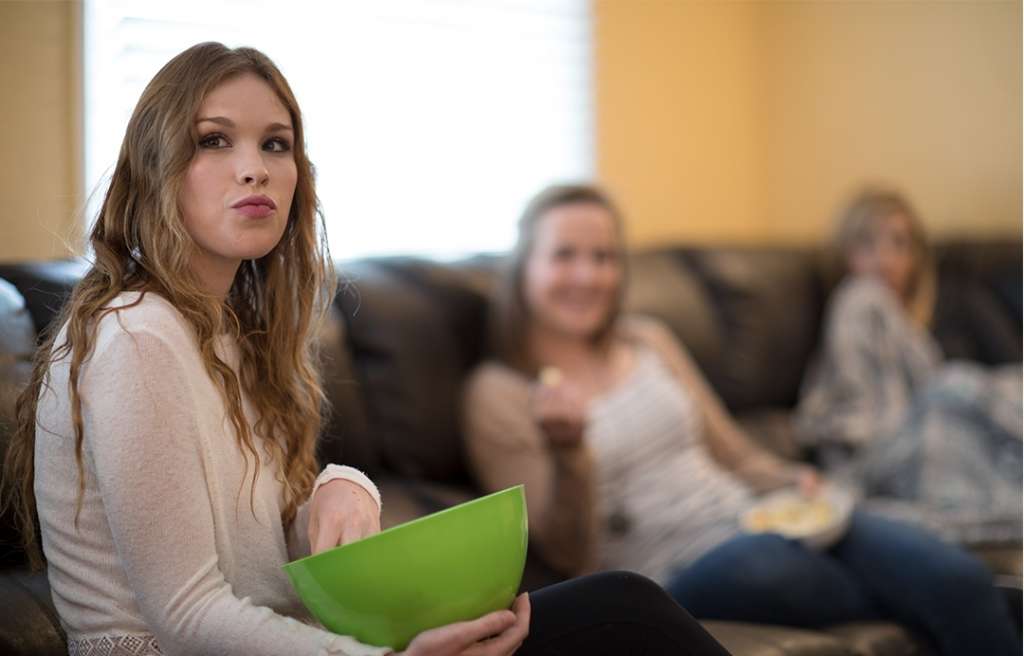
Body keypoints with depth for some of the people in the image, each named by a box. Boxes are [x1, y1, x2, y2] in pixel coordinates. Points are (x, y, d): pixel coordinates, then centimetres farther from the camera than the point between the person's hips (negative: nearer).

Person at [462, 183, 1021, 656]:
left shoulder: (649, 341, 15)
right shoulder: (497, 395, 1)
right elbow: (571, 559, -5)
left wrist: (791, 480, 1)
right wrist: (566, 454, -23)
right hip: (676, 574, -5)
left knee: (957, 577, -22)